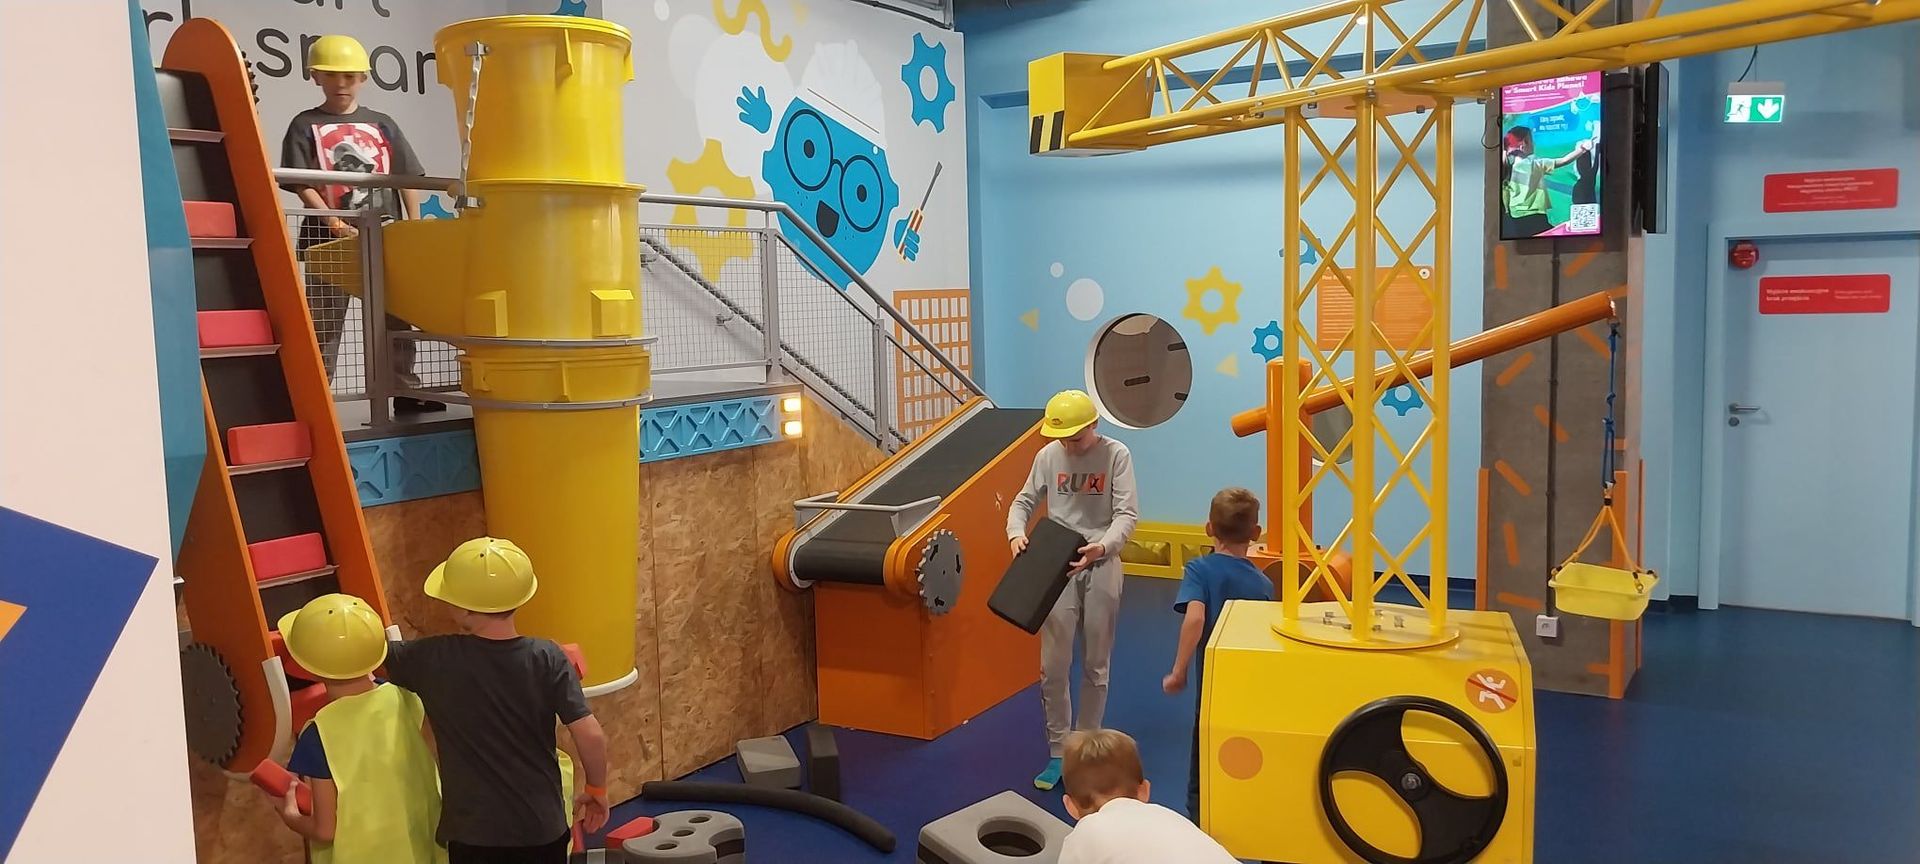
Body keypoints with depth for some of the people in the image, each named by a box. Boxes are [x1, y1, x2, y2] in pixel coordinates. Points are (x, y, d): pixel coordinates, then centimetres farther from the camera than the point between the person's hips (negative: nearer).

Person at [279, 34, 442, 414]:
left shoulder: (382, 124, 13)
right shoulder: (305, 126, 5)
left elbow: (408, 178, 10)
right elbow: (302, 184, -5)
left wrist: (415, 227, -1)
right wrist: (335, 223, -17)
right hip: (330, 239, -3)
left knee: (395, 317, 7)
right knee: (324, 322, 1)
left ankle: (405, 389, 14)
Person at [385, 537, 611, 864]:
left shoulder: (434, 660, -14)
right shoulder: (547, 658, -13)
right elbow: (591, 735, -16)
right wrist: (597, 790, 1)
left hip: (475, 834, -1)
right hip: (542, 828, 1)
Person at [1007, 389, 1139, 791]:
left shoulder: (1116, 455, -6)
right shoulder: (1048, 456, 1)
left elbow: (1127, 514, -11)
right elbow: (1024, 501, 9)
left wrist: (1103, 546, -30)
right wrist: (1016, 533, -13)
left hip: (1101, 565, -1)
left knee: (1095, 664, 9)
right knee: (1053, 667, 0)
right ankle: (1057, 753, 12)